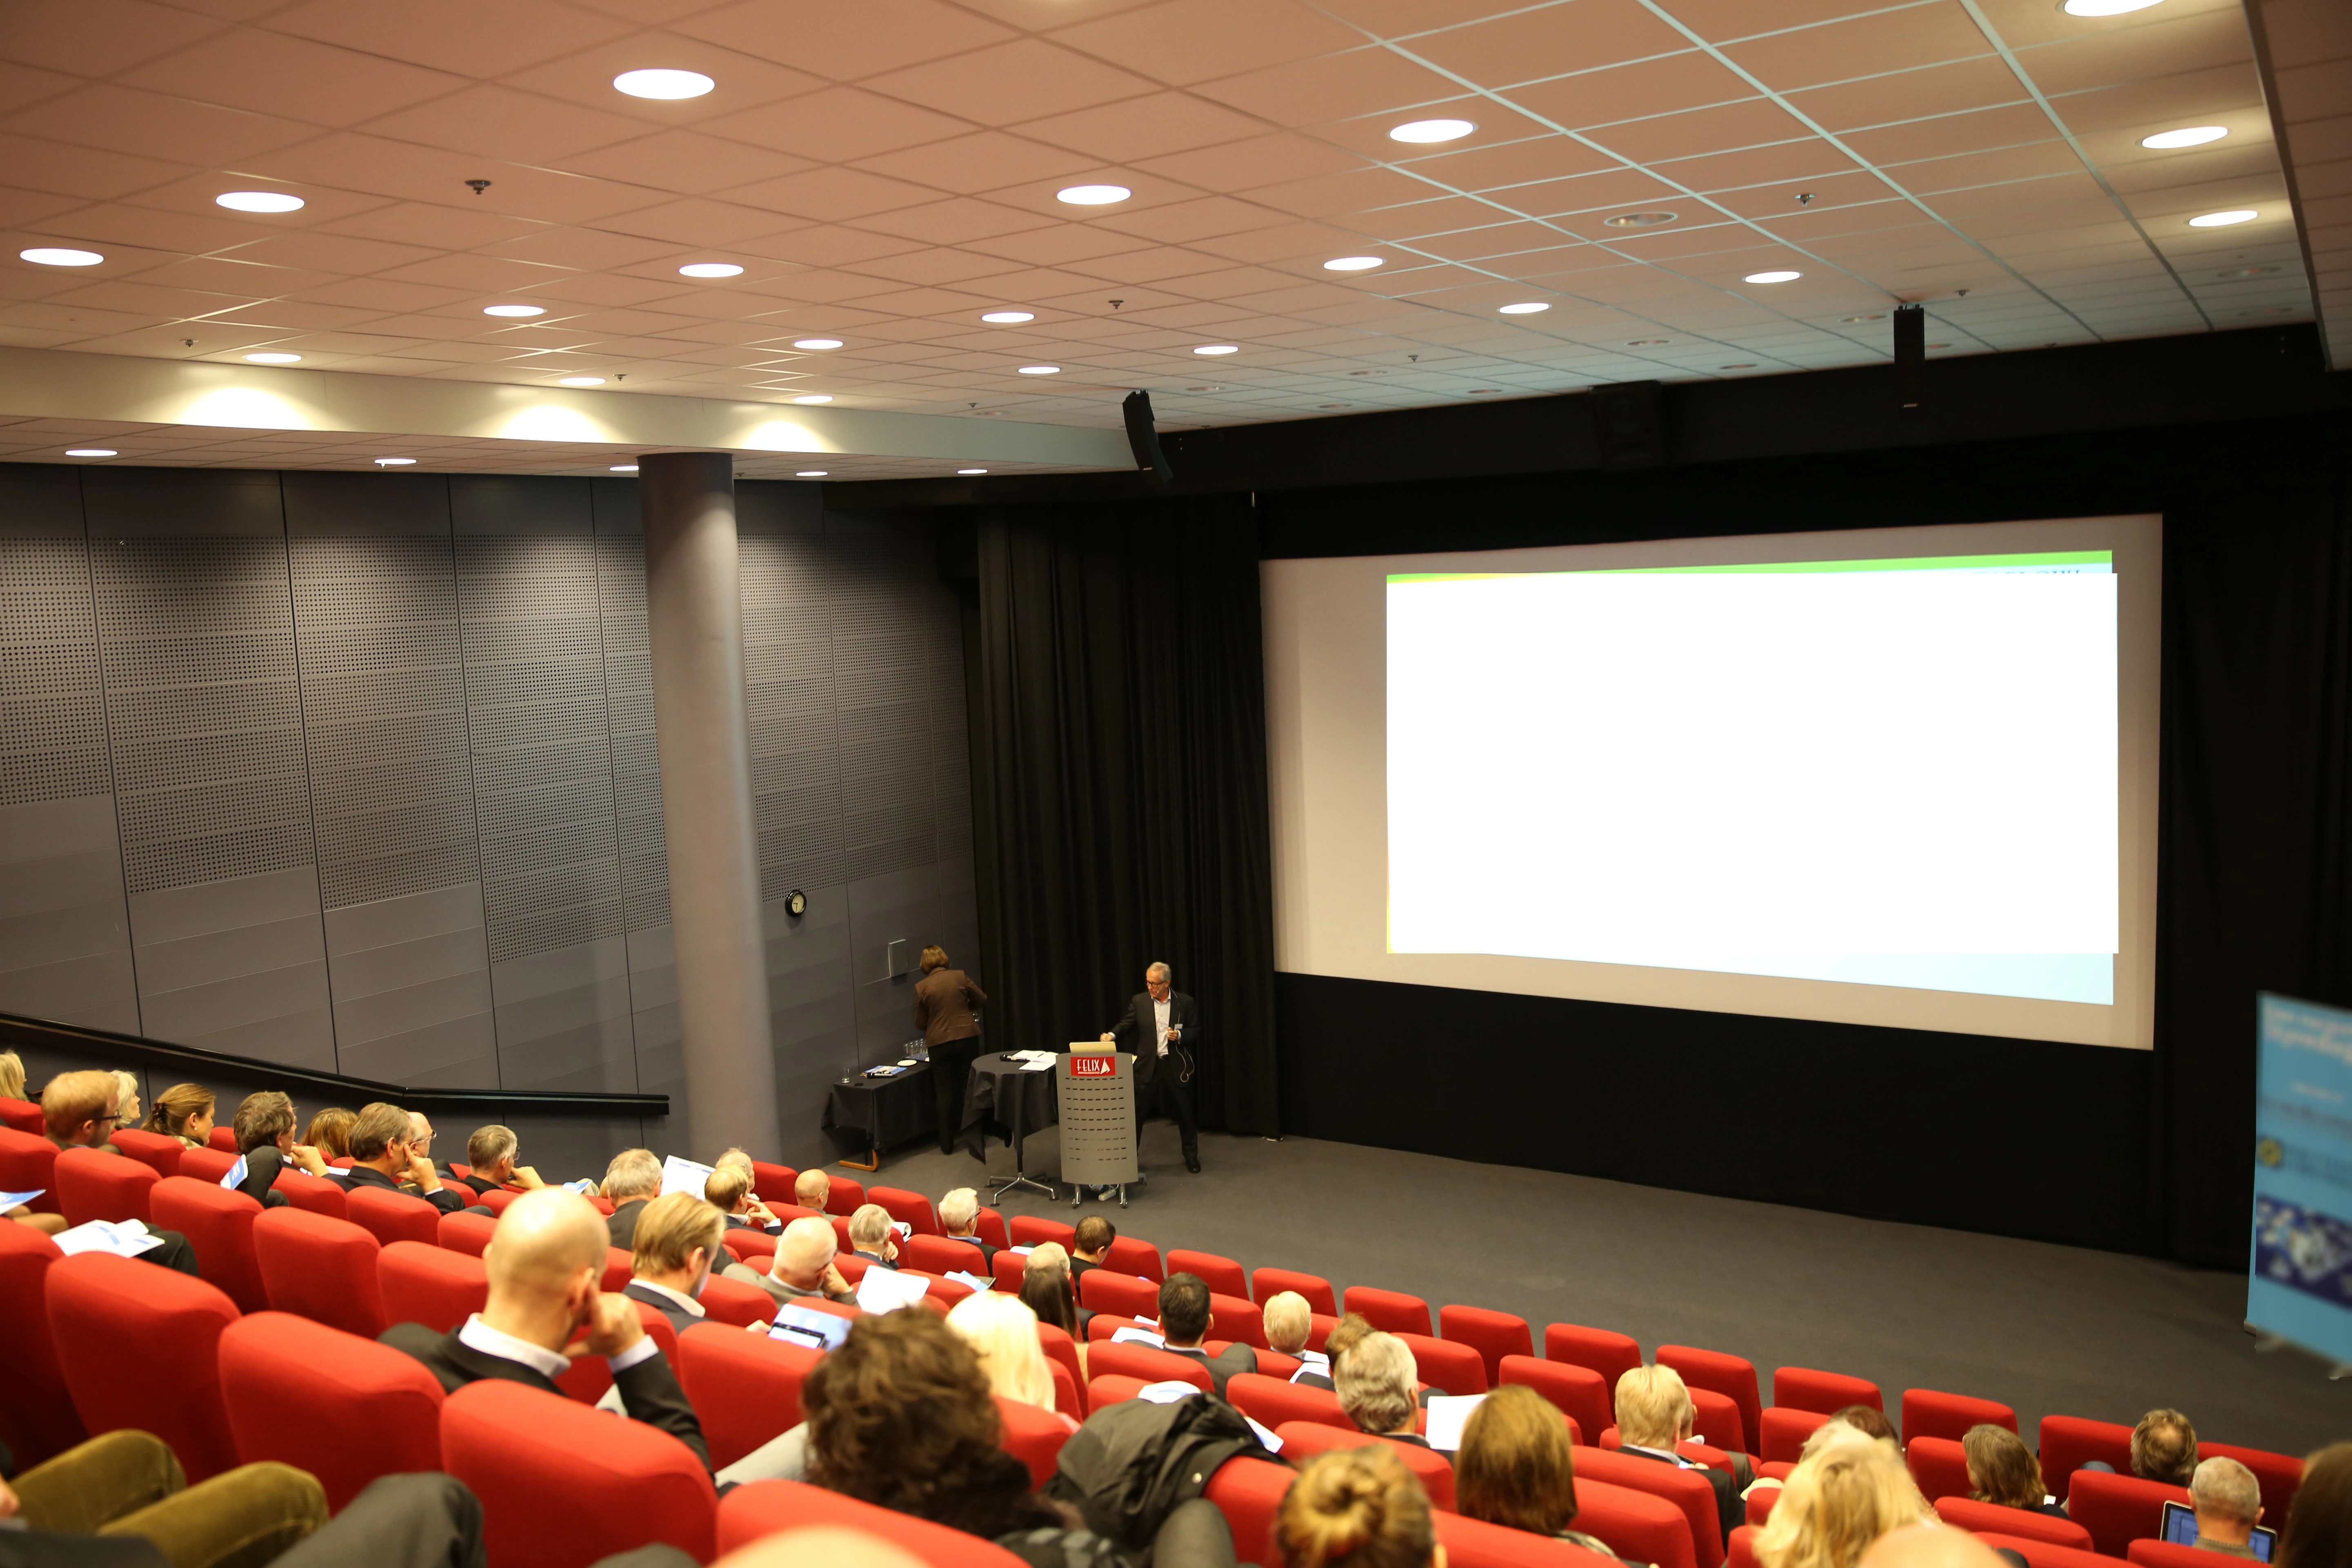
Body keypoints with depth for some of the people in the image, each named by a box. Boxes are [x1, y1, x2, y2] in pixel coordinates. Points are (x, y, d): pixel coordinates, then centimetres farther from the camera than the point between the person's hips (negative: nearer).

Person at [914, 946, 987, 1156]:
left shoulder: (921, 987, -5)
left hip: (939, 1044, -1)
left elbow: (920, 1023, 1)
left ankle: (948, 1144, 11)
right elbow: (982, 1000, 6)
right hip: (967, 1038, 1)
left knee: (946, 1094, 8)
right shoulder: (960, 977, -3)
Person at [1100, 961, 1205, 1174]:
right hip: (1148, 1066, 0)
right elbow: (1126, 1024, -4)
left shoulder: (1185, 1003, -2)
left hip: (1176, 1066, 0)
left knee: (1184, 1113, 9)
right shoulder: (1139, 1001, -1)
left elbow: (1197, 1031, 4)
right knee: (1136, 1114, 3)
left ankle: (1191, 1157, 25)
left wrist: (1180, 1036, -15)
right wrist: (1112, 1035, -23)